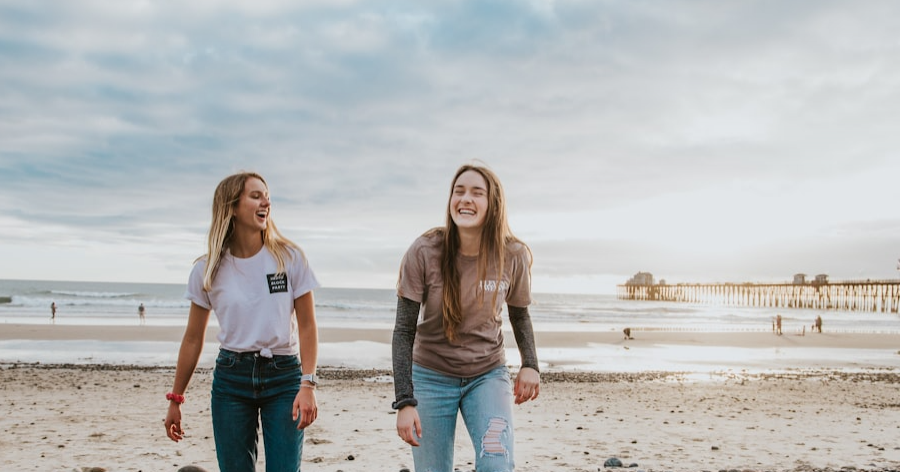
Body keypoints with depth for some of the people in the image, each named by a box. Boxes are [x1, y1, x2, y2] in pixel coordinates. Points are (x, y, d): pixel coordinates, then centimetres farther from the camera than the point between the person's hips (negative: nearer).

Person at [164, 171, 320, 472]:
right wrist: (175, 399, 9)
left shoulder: (289, 258, -4)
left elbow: (307, 326, -3)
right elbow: (193, 339, 7)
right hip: (231, 377, 1)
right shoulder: (208, 271, 0)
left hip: (283, 375, -1)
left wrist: (307, 384, -13)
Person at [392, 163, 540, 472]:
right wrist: (404, 401, -18)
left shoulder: (513, 256, -11)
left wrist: (530, 364, -9)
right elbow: (404, 331, -12)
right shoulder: (424, 252, -17)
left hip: (489, 374, 1)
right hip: (431, 376, 0)